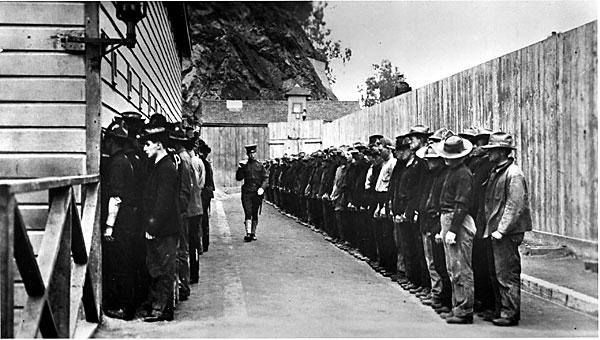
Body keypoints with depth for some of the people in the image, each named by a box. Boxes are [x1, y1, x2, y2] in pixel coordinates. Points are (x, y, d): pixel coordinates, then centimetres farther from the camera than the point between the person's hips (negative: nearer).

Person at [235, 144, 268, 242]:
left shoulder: (260, 165, 8)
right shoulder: (244, 165, 7)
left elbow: (265, 178, 6)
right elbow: (239, 178, 3)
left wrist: (262, 188, -10)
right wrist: (240, 168, -13)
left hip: (257, 193, 1)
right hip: (246, 192, -1)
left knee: (255, 214, 7)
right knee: (248, 213, -11)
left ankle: (253, 233, 16)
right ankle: (248, 233, -18)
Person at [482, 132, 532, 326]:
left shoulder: (513, 174, -13)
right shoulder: (495, 173, 16)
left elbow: (515, 206, -18)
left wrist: (501, 230, -20)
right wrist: (490, 229, 14)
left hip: (508, 233, -9)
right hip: (495, 231, 9)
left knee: (507, 274, -5)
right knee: (495, 274, 13)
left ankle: (510, 314, 3)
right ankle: (501, 311, 23)